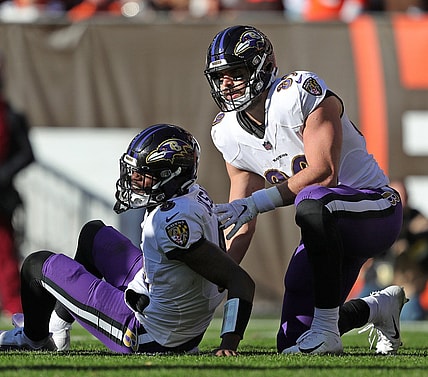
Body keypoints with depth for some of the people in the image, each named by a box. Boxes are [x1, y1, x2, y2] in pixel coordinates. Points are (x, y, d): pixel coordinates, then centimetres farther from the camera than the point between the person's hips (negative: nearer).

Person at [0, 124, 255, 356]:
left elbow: (241, 281, -34)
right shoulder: (197, 197, -3)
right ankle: (56, 328, 41)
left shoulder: (174, 221, -32)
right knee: (94, 233, 29)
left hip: (147, 337, -9)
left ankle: (35, 338, 40)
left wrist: (229, 343, -36)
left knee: (38, 264, 8)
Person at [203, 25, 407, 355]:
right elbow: (241, 223, 8)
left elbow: (325, 173, -28)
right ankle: (380, 307, 29)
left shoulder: (301, 93, -18)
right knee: (290, 346, 1)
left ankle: (326, 330, -33)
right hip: (328, 232, 8)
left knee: (312, 201, -42)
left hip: (376, 211, -8)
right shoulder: (230, 135, 3)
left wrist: (257, 201, -30)